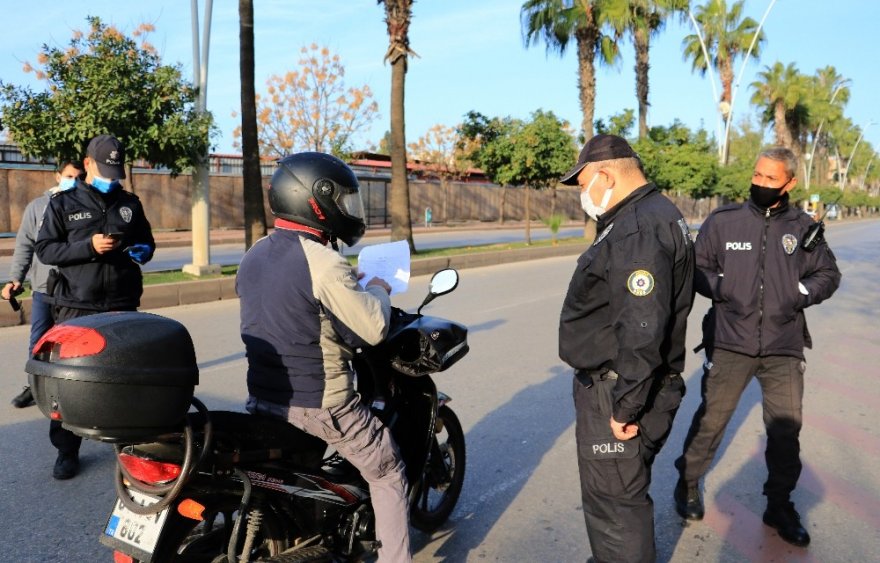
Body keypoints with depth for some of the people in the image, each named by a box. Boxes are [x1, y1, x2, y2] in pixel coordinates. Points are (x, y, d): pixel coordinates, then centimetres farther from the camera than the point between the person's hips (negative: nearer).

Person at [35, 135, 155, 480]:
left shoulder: (130, 203, 13)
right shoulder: (63, 203, 3)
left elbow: (147, 241, 21)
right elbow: (45, 249, -3)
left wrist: (143, 251, -3)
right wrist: (88, 247, -17)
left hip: (122, 305, 2)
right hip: (75, 307, -2)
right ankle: (67, 450, 13)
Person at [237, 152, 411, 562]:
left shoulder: (253, 256, 3)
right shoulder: (323, 263, -21)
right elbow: (373, 328, -19)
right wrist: (377, 291, 1)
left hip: (262, 398, 7)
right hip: (318, 404, -7)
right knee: (387, 473, 12)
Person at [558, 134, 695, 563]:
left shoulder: (638, 229, -22)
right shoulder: (654, 214, 14)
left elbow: (643, 331, -29)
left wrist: (626, 407, -22)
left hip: (617, 396, -11)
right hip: (619, 385, 11)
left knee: (615, 504, 3)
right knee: (622, 495, 25)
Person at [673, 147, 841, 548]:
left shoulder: (802, 227, 2)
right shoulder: (723, 220, -2)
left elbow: (828, 273, 11)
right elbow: (698, 268, 4)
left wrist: (800, 293, -7)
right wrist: (722, 287, -13)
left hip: (784, 347, 2)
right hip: (729, 343, -2)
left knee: (786, 427, 10)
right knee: (711, 419, 6)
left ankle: (779, 505, 30)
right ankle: (688, 484, 29)